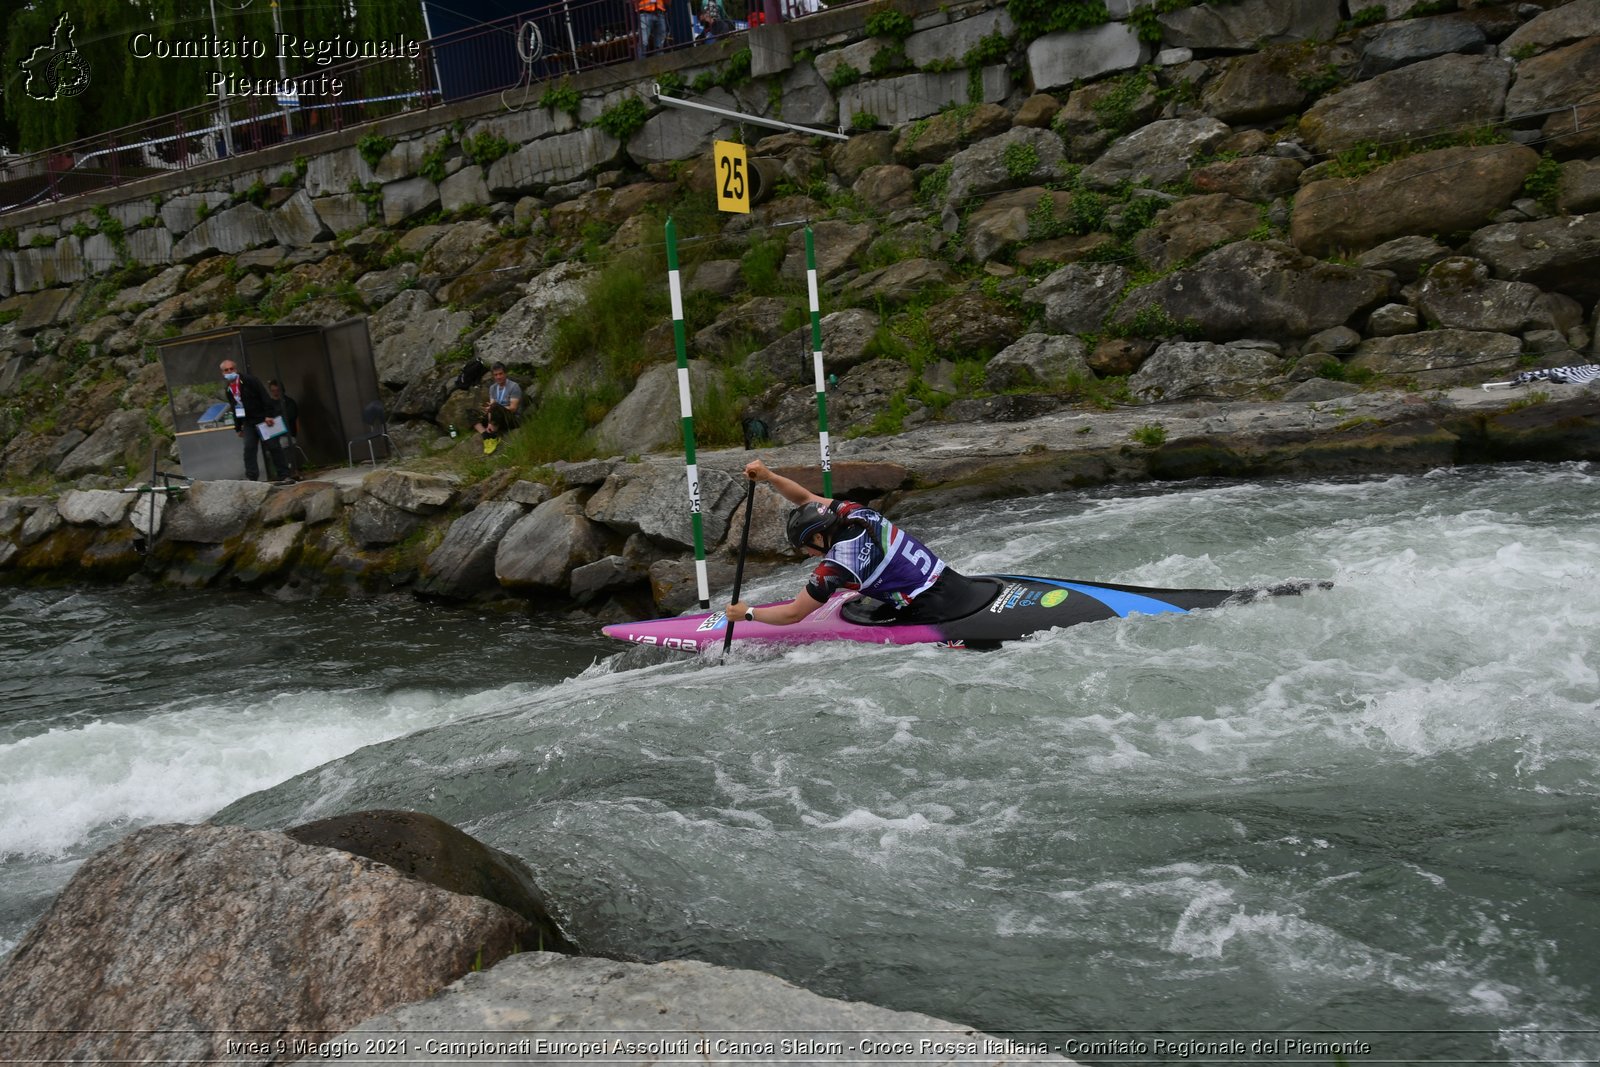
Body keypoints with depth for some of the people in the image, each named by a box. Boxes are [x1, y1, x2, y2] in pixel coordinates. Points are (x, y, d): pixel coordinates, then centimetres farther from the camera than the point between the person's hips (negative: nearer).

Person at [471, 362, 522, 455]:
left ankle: (493, 436, -25)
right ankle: (486, 435, -30)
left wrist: (492, 407, -28)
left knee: (495, 407, -38)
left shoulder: (514, 387, -8)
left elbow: (513, 408, -17)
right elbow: (490, 407, 0)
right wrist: (489, 423, -19)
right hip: (498, 418, 7)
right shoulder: (493, 387, 11)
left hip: (513, 419, -7)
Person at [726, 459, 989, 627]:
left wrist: (747, 613, 11)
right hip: (952, 581, 8)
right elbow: (806, 499, 22)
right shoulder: (854, 511, 5)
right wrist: (768, 476, 10)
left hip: (936, 610, -8)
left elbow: (792, 614, -4)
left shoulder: (835, 566, -15)